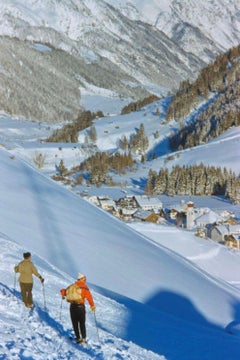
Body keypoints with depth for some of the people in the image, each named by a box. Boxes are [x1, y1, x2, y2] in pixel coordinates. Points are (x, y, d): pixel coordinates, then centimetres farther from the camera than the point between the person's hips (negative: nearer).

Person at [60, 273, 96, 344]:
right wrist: (92, 306, -7)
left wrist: (63, 295, 36)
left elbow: (63, 291, 13)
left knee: (75, 323, 10)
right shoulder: (84, 287, -3)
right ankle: (83, 338, 7)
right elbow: (89, 297, -11)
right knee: (82, 323, 7)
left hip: (72, 306, 3)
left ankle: (78, 338, 10)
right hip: (80, 306, -3)